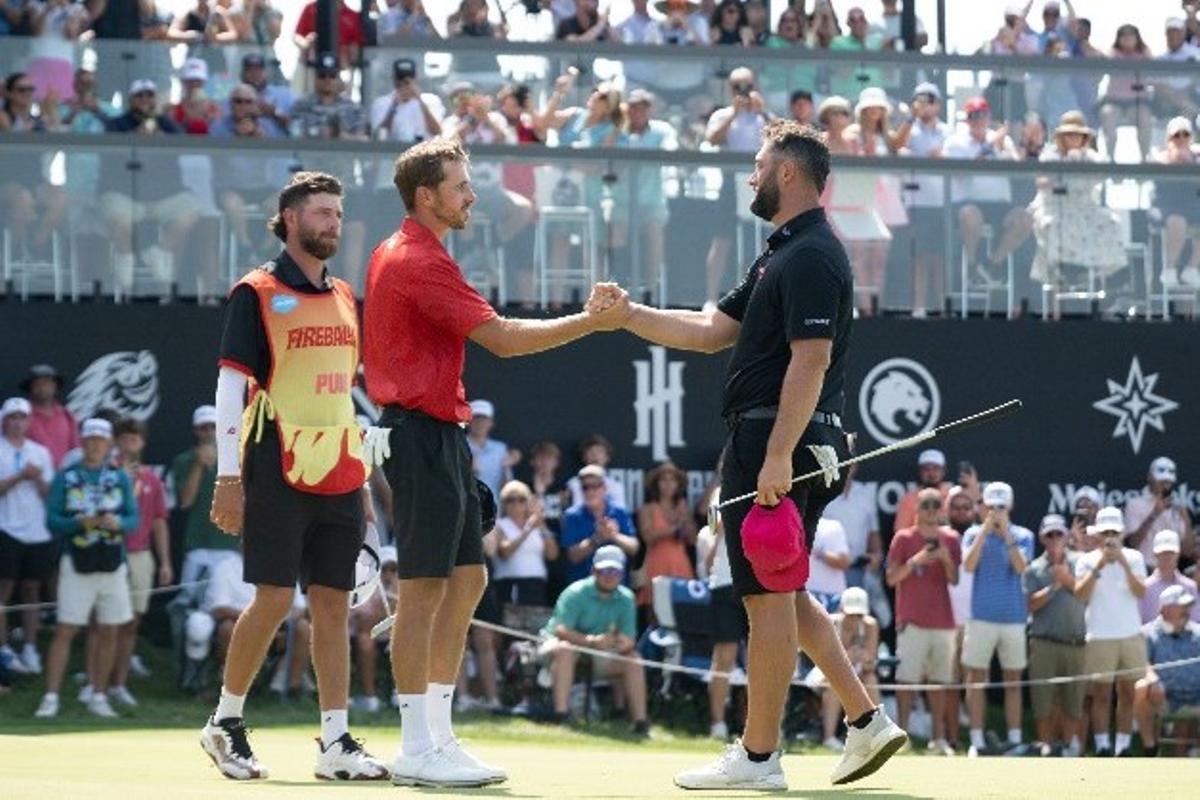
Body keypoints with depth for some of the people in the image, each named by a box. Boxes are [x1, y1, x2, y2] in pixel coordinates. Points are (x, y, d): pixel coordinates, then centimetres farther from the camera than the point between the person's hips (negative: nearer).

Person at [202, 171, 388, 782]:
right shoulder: (257, 294, -3)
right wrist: (228, 477, -12)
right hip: (279, 473, -6)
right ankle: (226, 722, 9)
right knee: (274, 600, -7)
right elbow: (230, 386, -6)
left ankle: (336, 742, 4)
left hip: (340, 476, 6)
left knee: (333, 604, 4)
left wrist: (362, 476, 15)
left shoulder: (345, 298, 16)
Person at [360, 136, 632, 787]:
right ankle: (416, 749, -7)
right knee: (425, 588, -8)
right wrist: (591, 320, -16)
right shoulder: (420, 263, -16)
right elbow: (503, 338, -20)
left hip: (438, 434, 11)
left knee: (467, 580, 11)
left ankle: (437, 733, 14)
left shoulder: (395, 254, 17)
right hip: (422, 434, -11)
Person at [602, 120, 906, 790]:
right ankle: (867, 721, 15)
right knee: (785, 595, 15)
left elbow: (810, 360, -22)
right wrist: (630, 315, 15)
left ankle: (757, 757, -2)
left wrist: (778, 458, -26)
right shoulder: (785, 254, 19)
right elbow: (713, 330, 22)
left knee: (770, 595, -6)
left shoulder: (810, 257, -14)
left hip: (777, 443, -11)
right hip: (776, 446, 11)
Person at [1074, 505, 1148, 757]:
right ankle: (1102, 747, -3)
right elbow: (1079, 594, -10)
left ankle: (1123, 746, 9)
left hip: (1131, 635, 2)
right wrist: (1098, 567, -17)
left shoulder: (1133, 557, 6)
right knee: (1101, 694, -4)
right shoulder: (1087, 560, 1)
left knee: (1128, 693, 4)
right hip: (1100, 638, -2)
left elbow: (1141, 591, -5)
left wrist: (1124, 564, -16)